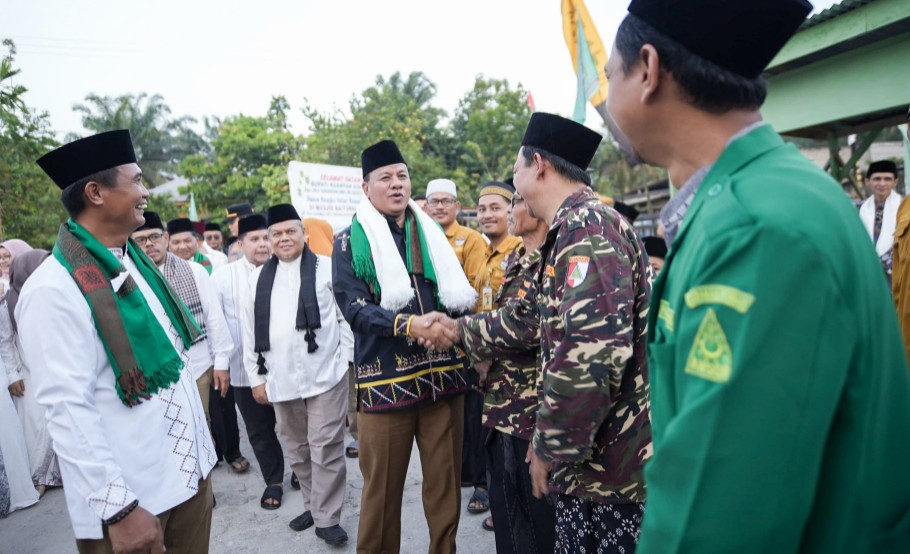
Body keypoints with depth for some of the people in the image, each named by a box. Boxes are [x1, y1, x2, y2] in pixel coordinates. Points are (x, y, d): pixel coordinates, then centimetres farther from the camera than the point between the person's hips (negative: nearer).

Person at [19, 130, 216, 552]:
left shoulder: (135, 262, 7)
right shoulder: (55, 289, -18)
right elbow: (68, 409, -20)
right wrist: (118, 509, -20)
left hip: (189, 470, 7)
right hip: (130, 495, -7)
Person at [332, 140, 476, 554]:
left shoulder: (432, 235, 14)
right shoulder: (350, 242, 3)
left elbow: (459, 293, 14)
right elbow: (352, 305, -10)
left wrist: (454, 322, -7)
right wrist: (407, 325, -25)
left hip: (442, 371, 3)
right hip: (385, 377, -3)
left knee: (445, 480, 13)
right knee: (382, 486, 8)